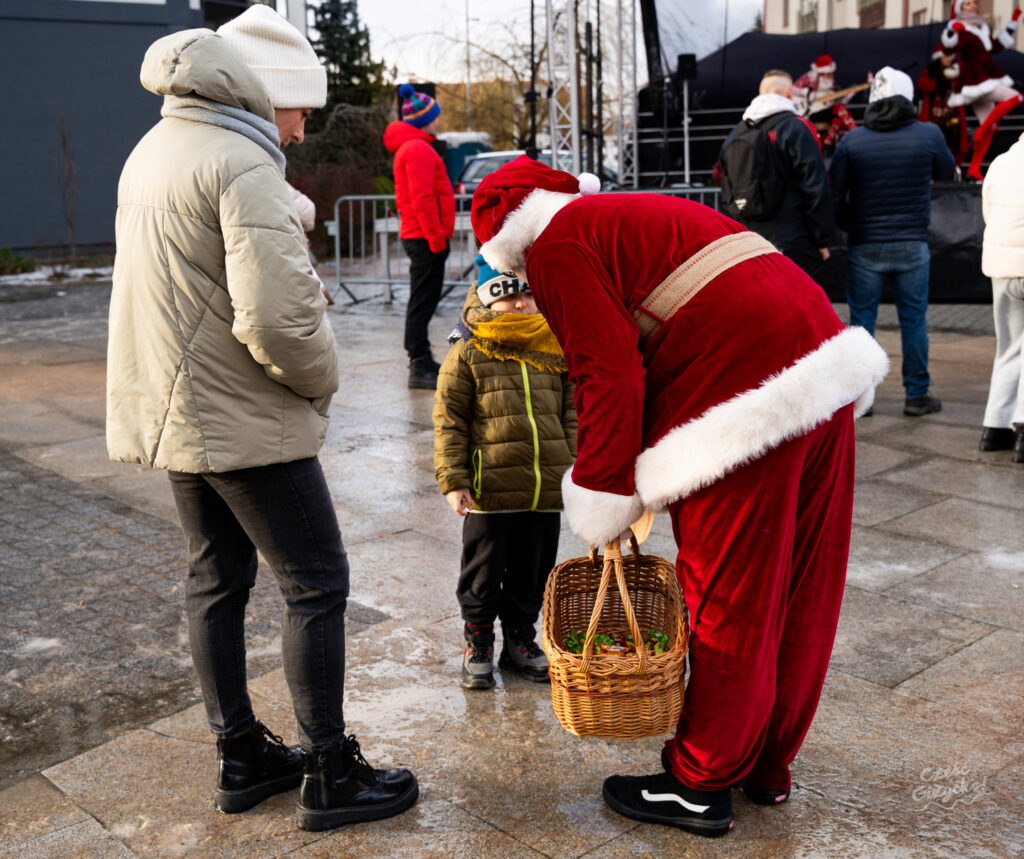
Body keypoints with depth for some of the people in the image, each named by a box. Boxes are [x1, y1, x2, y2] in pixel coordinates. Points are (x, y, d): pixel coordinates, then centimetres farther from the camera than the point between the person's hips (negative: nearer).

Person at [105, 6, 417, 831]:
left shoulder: (154, 151, 13)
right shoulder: (243, 166, -19)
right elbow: (277, 314, -28)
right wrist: (321, 378, -11)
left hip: (174, 413, 10)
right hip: (246, 420, -9)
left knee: (217, 579, 17)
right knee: (317, 584, 2)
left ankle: (241, 756, 29)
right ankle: (330, 775, 12)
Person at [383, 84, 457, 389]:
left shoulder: (411, 147, 21)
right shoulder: (418, 149, -13)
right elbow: (423, 198, -21)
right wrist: (436, 236, -21)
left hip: (419, 237, 11)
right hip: (426, 237, -11)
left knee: (422, 301, 16)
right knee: (423, 302, -9)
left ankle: (421, 362, 25)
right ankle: (420, 368, -7)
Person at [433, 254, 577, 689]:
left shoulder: (554, 354, 8)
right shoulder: (467, 354, -4)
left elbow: (571, 416, 15)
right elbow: (449, 421, -4)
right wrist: (453, 480, -9)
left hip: (547, 490, 4)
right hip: (490, 491, -4)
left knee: (533, 572, 16)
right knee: (483, 572, 9)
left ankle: (520, 637, 34)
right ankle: (478, 643, 27)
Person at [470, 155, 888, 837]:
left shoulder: (557, 245, -1)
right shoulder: (625, 215, 28)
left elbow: (609, 375, -11)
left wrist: (604, 502, -2)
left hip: (751, 405, -10)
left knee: (727, 598, 3)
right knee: (799, 589, 16)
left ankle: (702, 786, 19)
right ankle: (767, 767, 33)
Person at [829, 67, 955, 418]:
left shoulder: (852, 140, -1)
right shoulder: (928, 134, -1)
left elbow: (835, 194, 0)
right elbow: (946, 171, 17)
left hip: (864, 247, 0)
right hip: (912, 245, 0)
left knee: (861, 320, 6)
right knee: (913, 320, 8)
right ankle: (917, 395, 12)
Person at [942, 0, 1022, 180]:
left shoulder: (981, 28, 20)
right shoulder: (961, 30, -7)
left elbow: (996, 47, 31)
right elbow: (949, 48, -25)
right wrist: (951, 29, -42)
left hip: (986, 78, 9)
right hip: (976, 81, -9)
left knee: (989, 128, 5)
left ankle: (974, 169, 6)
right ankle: (982, 130, -16)